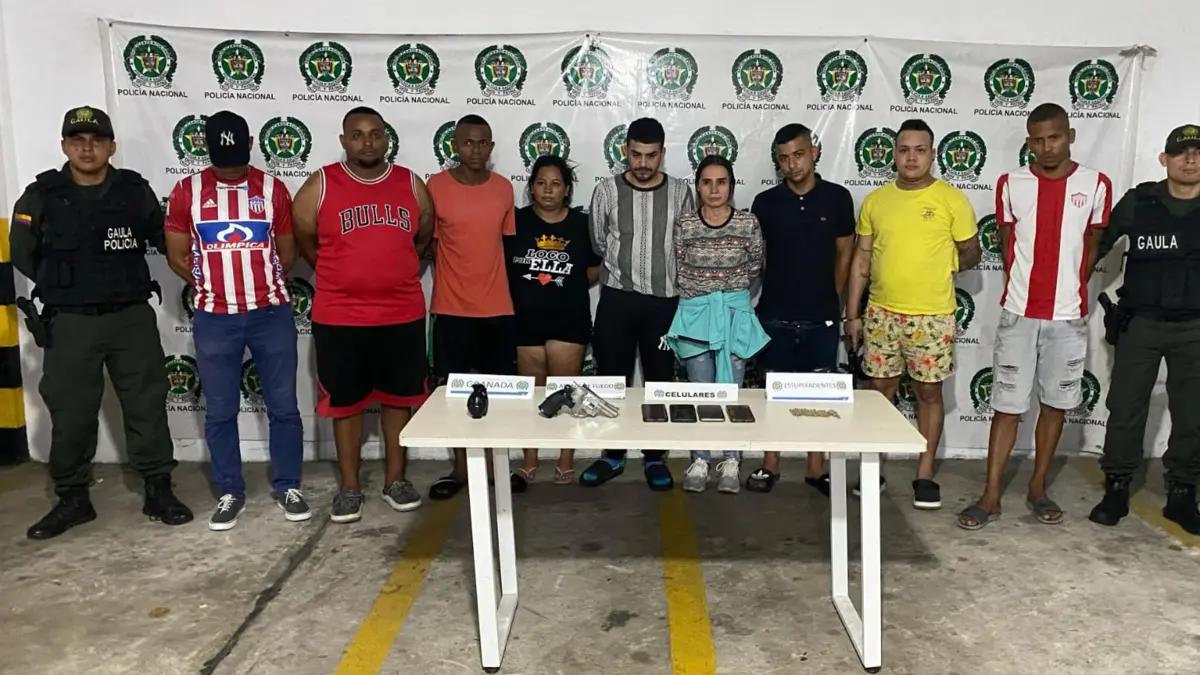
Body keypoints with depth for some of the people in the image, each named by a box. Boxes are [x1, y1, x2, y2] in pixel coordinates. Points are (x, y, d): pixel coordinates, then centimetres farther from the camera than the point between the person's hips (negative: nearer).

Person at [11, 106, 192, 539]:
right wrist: (64, 287, 9)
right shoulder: (40, 197, 0)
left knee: (147, 405, 5)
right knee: (69, 413, 6)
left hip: (132, 317, 0)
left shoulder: (136, 191, 1)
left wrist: (129, 282, 7)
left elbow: (165, 241, 12)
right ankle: (72, 499, 21)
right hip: (69, 323, 0)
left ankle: (158, 491, 16)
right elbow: (23, 256, 9)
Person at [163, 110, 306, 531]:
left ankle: (288, 488, 19)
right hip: (214, 319, 0)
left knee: (283, 405, 5)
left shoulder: (272, 188, 1)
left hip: (272, 314, 0)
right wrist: (213, 287, 8)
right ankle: (230, 493, 22)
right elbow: (177, 257, 6)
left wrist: (262, 286, 10)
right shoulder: (187, 192, 1)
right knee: (220, 411, 8)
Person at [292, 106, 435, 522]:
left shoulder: (411, 185, 3)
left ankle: (396, 480, 25)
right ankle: (349, 487, 21)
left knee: (399, 396, 11)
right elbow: (306, 242, 7)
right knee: (345, 401, 7)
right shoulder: (320, 186, -4)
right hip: (339, 316, -2)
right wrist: (344, 277, 11)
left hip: (403, 314, 2)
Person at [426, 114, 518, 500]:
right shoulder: (435, 187, -5)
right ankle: (460, 468, 20)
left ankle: (494, 464, 23)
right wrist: (452, 277, -1)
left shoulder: (504, 188, 4)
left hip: (499, 307, 2)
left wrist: (513, 292, 12)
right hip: (451, 307, -2)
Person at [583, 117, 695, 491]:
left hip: (665, 300, 0)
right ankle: (612, 455, 21)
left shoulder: (680, 192, 0)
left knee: (660, 380, 8)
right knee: (613, 378, 7)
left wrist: (663, 272, 10)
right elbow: (597, 244, 9)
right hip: (617, 298, 0)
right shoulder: (607, 190, -2)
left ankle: (655, 457, 22)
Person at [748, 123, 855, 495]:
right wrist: (766, 295, 5)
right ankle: (770, 465, 19)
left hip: (822, 316, 0)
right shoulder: (765, 202, -1)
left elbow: (844, 254, 7)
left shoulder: (837, 197, -1)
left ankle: (817, 467, 21)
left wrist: (830, 299, 7)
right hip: (775, 314, 0)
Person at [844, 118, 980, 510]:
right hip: (881, 313, 2)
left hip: (932, 316, -2)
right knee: (880, 389, 9)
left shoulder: (952, 199, -4)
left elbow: (970, 255, 5)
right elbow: (861, 259, 7)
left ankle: (925, 475, 19)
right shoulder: (875, 201, 5)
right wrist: (853, 313, 5)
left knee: (929, 392, 7)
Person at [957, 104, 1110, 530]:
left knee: (1056, 403, 10)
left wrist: (1069, 290, 12)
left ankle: (1037, 487, 25)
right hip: (1018, 314, -1)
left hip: (1069, 318, 1)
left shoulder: (1096, 185, 0)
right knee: (1007, 406, 1)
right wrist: (1025, 287, 10)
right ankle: (991, 496, 6)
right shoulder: (1011, 184, 0)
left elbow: (1092, 247, 10)